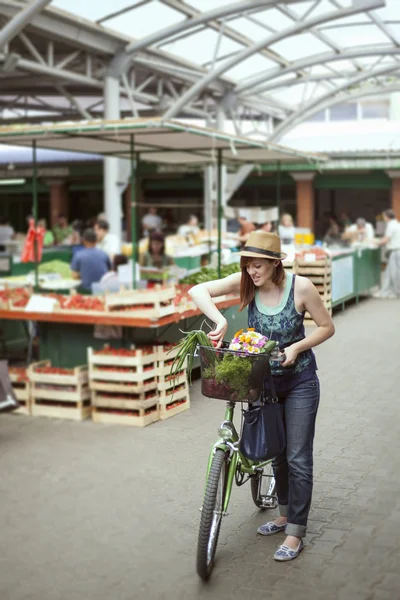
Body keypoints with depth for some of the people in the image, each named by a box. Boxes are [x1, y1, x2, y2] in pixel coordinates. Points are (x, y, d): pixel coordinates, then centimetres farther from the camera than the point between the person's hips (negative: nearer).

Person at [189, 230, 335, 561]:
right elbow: (197, 291, -20)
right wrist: (220, 321, -34)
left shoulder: (300, 286, -21)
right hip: (266, 379, 4)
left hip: (300, 381, -4)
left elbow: (327, 327, -9)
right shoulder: (246, 283, -14)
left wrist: (296, 347, -23)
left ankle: (295, 533, 10)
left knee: (298, 458, -2)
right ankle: (285, 513, 38)